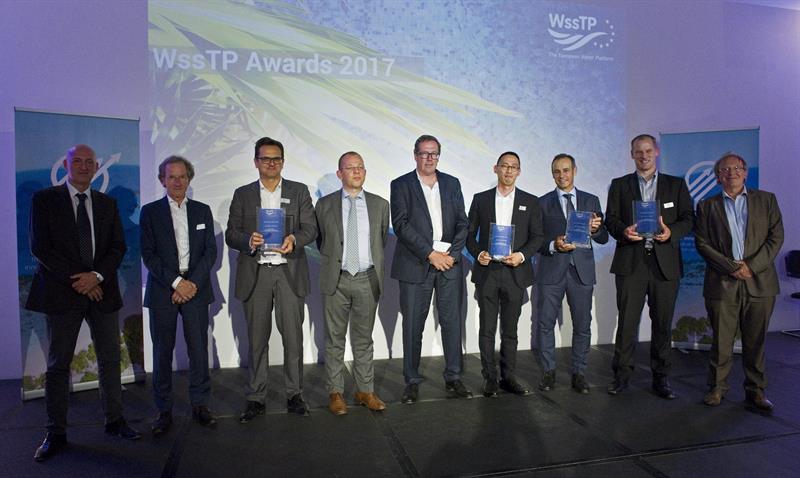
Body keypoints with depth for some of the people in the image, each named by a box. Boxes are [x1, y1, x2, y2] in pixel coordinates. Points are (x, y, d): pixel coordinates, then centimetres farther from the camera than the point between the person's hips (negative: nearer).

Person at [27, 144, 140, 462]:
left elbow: (118, 246, 6)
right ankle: (56, 433, 15)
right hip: (62, 292, -3)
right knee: (58, 364, 5)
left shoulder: (108, 203, 11)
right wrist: (78, 281, -12)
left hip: (102, 290, 3)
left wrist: (97, 276, -11)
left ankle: (115, 420, 21)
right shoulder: (44, 199, 0)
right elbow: (40, 247, -7)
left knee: (110, 359, 8)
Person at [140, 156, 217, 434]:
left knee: (199, 349, 2)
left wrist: (193, 283, -8)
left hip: (196, 289, 1)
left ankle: (200, 404, 15)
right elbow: (148, 255, -3)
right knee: (162, 351, 3)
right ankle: (164, 410, 14)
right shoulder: (150, 212, 5)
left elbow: (211, 251, 5)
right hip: (163, 291, -1)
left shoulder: (202, 211, 11)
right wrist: (177, 282, -12)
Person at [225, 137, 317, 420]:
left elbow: (310, 228, 1)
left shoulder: (299, 191, 9)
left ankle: (294, 394, 14)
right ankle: (256, 398, 16)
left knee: (293, 337, 1)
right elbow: (231, 235, 6)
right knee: (257, 339, 5)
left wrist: (294, 240, -20)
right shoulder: (242, 194, 11)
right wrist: (248, 240, -17)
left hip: (289, 272, 0)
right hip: (255, 274, 1)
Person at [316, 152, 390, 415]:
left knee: (364, 339, 11)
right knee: (334, 339, 7)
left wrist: (374, 269, 10)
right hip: (336, 280, -1)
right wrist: (333, 261, 8)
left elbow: (382, 241, 12)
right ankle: (336, 393, 18)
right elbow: (320, 241, 10)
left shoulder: (380, 204, 6)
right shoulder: (325, 204, 2)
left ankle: (365, 391, 21)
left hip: (367, 280, 1)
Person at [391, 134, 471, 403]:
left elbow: (462, 222, 8)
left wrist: (452, 254, -6)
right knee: (412, 325, 3)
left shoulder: (452, 184, 13)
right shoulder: (401, 185, 2)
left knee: (452, 322, 4)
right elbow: (401, 225, -9)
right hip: (415, 265, -3)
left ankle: (453, 379, 16)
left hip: (449, 263, 3)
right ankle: (412, 382, 14)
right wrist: (430, 254, -14)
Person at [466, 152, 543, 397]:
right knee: (487, 328, 3)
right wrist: (478, 253, -10)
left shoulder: (531, 202, 7)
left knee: (510, 329, 8)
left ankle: (508, 377, 18)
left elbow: (537, 236, 4)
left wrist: (522, 255, -12)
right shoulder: (481, 199, 7)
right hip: (486, 272, 0)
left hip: (515, 273, 0)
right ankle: (489, 377, 13)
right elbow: (470, 234, 8)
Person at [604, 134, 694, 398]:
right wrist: (623, 231, -15)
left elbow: (688, 218, 8)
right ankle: (622, 374, 10)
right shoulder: (619, 185, 12)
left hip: (665, 263, 1)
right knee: (627, 321, 0)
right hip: (630, 261, -1)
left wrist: (671, 232, -12)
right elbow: (611, 219, 6)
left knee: (663, 322, 6)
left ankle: (661, 377, 17)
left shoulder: (676, 184, 13)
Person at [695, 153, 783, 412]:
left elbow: (776, 236, 3)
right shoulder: (707, 206, 8)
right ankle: (717, 388, 14)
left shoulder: (766, 200, 11)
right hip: (722, 283, -1)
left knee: (756, 341, 7)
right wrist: (732, 267, -10)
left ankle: (756, 390, 19)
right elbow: (702, 244, 0)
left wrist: (752, 266, -9)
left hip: (759, 281, 1)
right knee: (721, 341, 2)